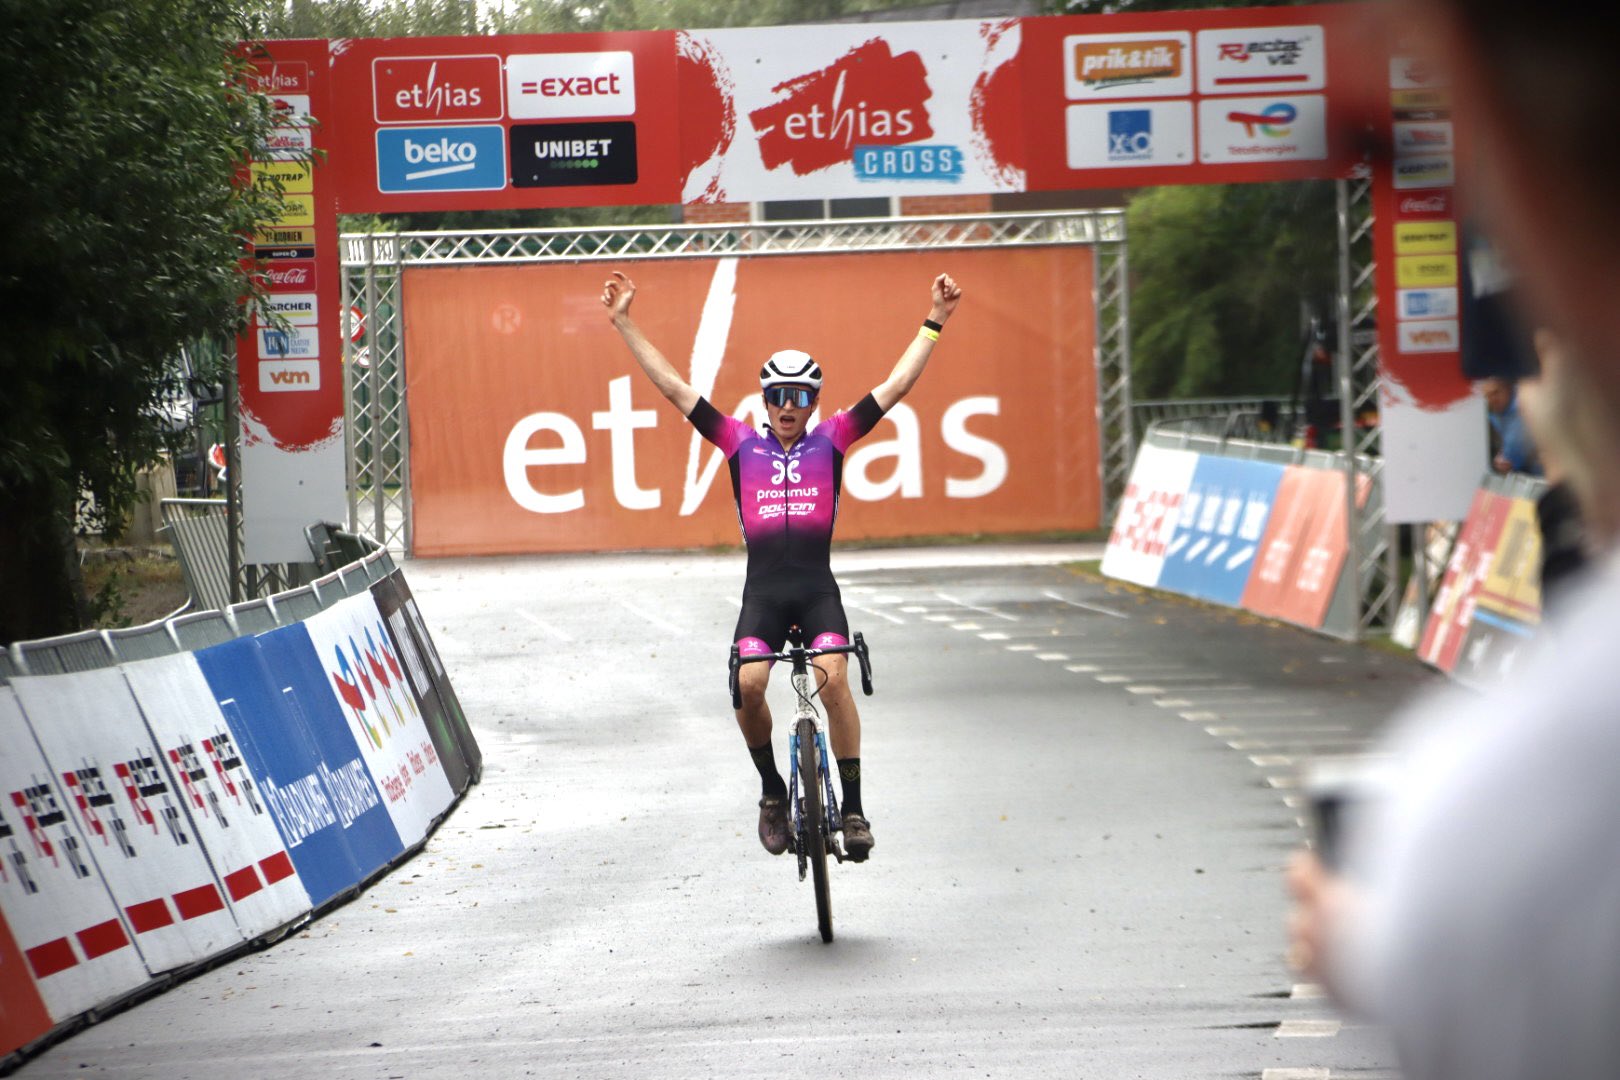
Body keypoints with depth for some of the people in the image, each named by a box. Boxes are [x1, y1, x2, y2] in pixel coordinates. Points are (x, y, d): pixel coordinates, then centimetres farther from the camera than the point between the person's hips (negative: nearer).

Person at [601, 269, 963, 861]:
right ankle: (772, 788, 3)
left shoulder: (830, 441, 11)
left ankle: (853, 805, -15)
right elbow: (674, 388, 12)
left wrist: (934, 323, 9)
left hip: (818, 590, -1)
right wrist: (625, 324, 10)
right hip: (763, 591, 1)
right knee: (748, 684, -21)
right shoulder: (742, 445, 11)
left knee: (833, 678, -23)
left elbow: (896, 385, 11)